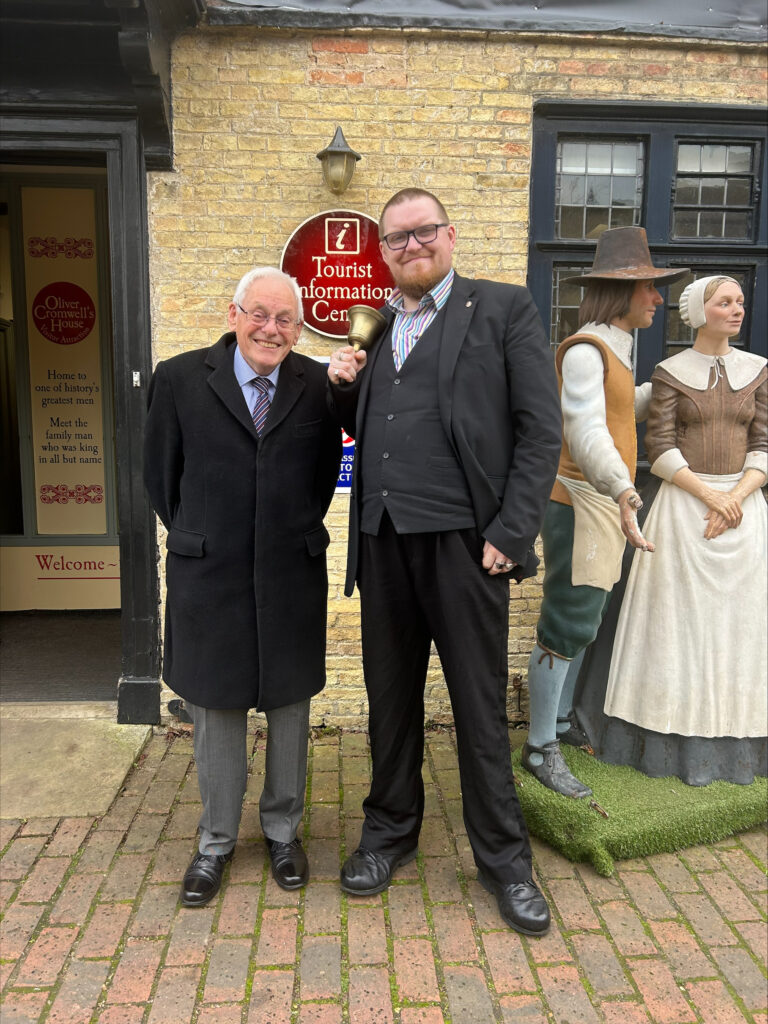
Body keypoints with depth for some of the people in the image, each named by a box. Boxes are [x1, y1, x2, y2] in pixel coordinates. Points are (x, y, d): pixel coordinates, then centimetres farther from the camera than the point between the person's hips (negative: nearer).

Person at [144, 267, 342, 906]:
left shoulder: (318, 386, -1)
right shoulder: (180, 379, -3)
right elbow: (160, 474, 5)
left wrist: (298, 533, 10)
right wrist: (197, 539, 9)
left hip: (293, 575, 1)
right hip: (208, 577, -1)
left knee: (290, 708, 13)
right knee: (215, 711, 12)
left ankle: (283, 830, 34)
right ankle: (216, 841, 32)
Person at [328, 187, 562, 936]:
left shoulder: (504, 309, 1)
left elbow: (541, 431, -6)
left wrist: (511, 533, -13)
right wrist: (344, 386, 1)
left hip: (463, 539, -4)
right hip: (384, 539, 5)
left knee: (479, 705, 5)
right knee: (390, 697, 16)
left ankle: (503, 859, 24)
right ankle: (389, 831, 35)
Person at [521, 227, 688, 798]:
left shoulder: (615, 350, 15)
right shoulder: (585, 349, -16)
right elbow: (586, 429, -30)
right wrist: (623, 493, -41)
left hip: (606, 505, 10)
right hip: (581, 504, -10)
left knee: (586, 621, 17)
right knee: (567, 628, -5)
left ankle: (561, 717, 32)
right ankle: (540, 749, 5)